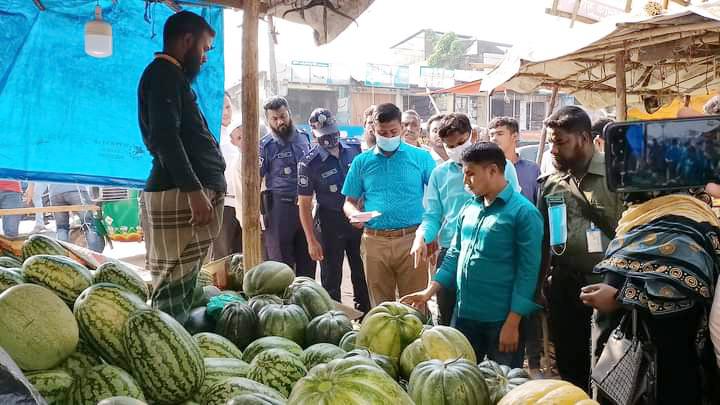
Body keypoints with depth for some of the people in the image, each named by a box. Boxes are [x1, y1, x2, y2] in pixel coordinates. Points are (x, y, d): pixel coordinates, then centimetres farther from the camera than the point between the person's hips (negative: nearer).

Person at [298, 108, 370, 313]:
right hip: (331, 222, -3)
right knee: (331, 276, 6)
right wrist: (312, 241, -12)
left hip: (360, 218, 3)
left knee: (362, 273, 15)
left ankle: (365, 315, 31)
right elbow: (304, 204, -9)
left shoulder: (356, 148, -4)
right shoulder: (309, 163, -12)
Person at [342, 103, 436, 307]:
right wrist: (354, 214, -9)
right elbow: (350, 201, 14)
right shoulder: (361, 162, 9)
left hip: (411, 239, -2)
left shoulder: (421, 157, 4)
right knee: (380, 304, 12)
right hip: (374, 241, 2)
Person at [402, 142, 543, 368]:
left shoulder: (523, 212, -11)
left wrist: (512, 323, -16)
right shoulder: (468, 209, 8)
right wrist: (429, 292, 5)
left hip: (501, 320, -6)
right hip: (464, 314, 6)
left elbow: (527, 271, -13)